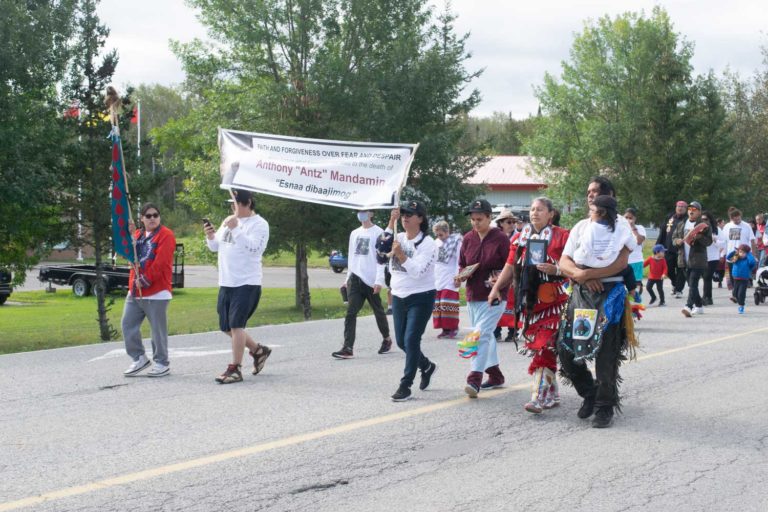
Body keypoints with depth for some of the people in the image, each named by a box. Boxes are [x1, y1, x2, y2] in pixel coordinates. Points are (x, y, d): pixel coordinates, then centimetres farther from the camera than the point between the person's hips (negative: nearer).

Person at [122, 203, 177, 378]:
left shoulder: (166, 235, -7)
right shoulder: (137, 235, 17)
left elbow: (160, 263, -15)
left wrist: (145, 280, -16)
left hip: (156, 291, -7)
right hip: (135, 291, 7)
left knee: (158, 329, -3)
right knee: (127, 324, 6)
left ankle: (162, 363, 8)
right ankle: (139, 358, 18)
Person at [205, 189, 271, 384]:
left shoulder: (259, 224, -8)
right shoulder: (228, 221, 14)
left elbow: (253, 247, -22)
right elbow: (215, 247, 18)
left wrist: (236, 229, -26)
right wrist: (210, 236, -3)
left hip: (247, 283, -8)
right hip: (226, 283, 8)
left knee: (236, 325, -12)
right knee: (226, 327, 12)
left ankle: (235, 369, -6)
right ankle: (258, 350, 29)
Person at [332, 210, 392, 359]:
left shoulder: (378, 233, -3)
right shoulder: (354, 234, 16)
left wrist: (379, 280, -16)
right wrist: (348, 278, 16)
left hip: (371, 280, -5)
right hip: (355, 279, 5)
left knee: (378, 311, 9)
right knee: (350, 312, -9)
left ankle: (386, 339, 32)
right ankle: (348, 348, -15)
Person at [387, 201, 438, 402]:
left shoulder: (427, 243, -12)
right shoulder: (399, 238, 6)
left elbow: (417, 270, -21)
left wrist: (400, 254, -30)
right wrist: (391, 222, -16)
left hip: (421, 297, -7)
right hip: (399, 297, 7)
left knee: (411, 340, -11)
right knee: (401, 341, 14)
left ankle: (405, 386, -5)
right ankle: (427, 366, 39)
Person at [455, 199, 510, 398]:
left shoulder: (500, 238, -8)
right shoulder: (468, 239, 6)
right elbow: (462, 265, 16)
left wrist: (499, 279, -22)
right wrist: (461, 275, -5)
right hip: (473, 295, 6)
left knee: (482, 334, -17)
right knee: (486, 335, 16)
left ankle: (474, 379, -22)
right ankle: (495, 375, 30)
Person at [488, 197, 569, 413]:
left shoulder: (561, 237, -2)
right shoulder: (520, 238, 14)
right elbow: (510, 266, 15)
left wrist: (555, 270, -21)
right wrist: (496, 288, 6)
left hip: (552, 300, -6)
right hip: (529, 300, 6)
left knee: (545, 347, -12)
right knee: (534, 345, 8)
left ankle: (539, 398, -14)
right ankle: (552, 395, 19)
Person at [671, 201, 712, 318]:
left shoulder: (704, 225, 0)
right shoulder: (681, 225, 17)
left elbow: (709, 241, -6)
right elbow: (674, 237, 20)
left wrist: (699, 237, -25)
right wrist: (677, 241, -4)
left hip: (697, 260, -6)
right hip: (684, 259, 6)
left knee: (693, 284, -16)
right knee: (691, 284, 13)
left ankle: (689, 306, -28)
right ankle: (699, 306, 26)